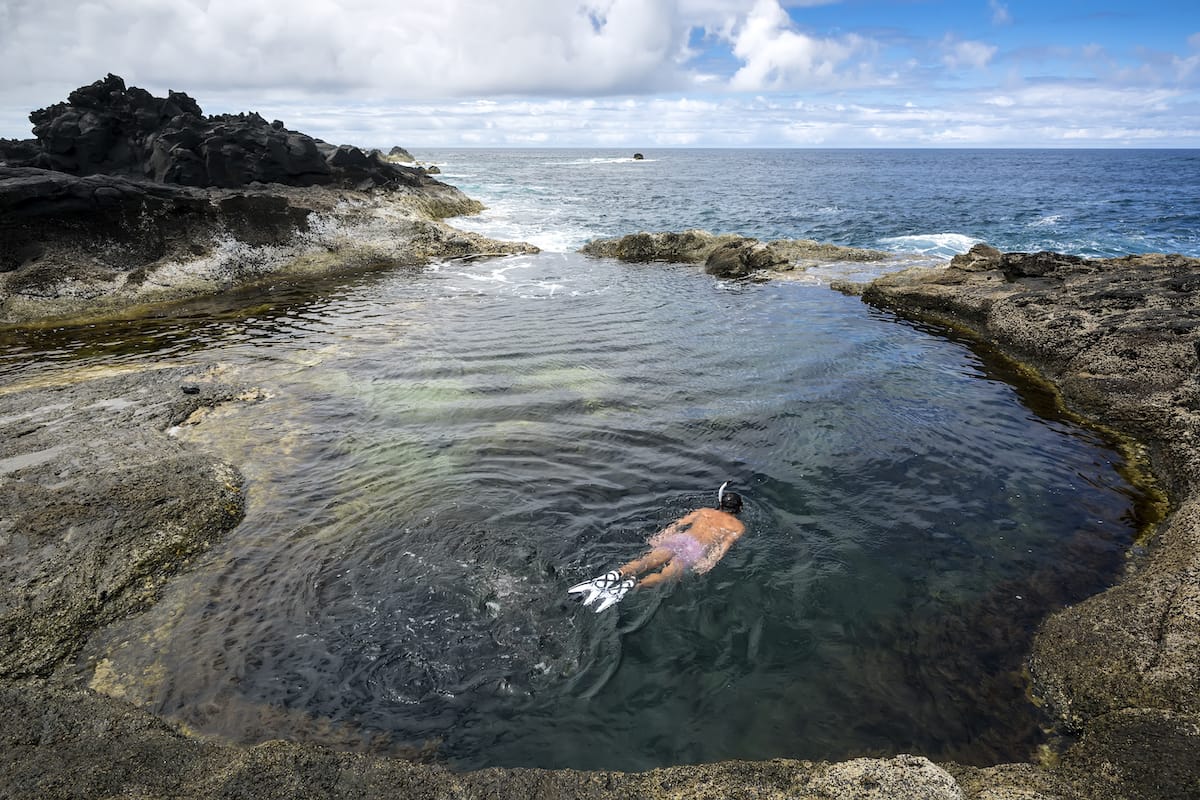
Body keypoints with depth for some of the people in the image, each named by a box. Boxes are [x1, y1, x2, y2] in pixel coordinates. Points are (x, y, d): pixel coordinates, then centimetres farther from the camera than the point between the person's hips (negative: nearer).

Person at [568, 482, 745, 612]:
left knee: (646, 561, -16)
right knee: (667, 574, -25)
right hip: (696, 549, -4)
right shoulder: (738, 526, 22)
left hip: (679, 539, 4)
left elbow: (679, 523, 20)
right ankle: (632, 583, -51)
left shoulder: (704, 511, 31)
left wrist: (660, 538, 18)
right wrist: (709, 562, -8)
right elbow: (724, 544, 2)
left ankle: (617, 574, -44)